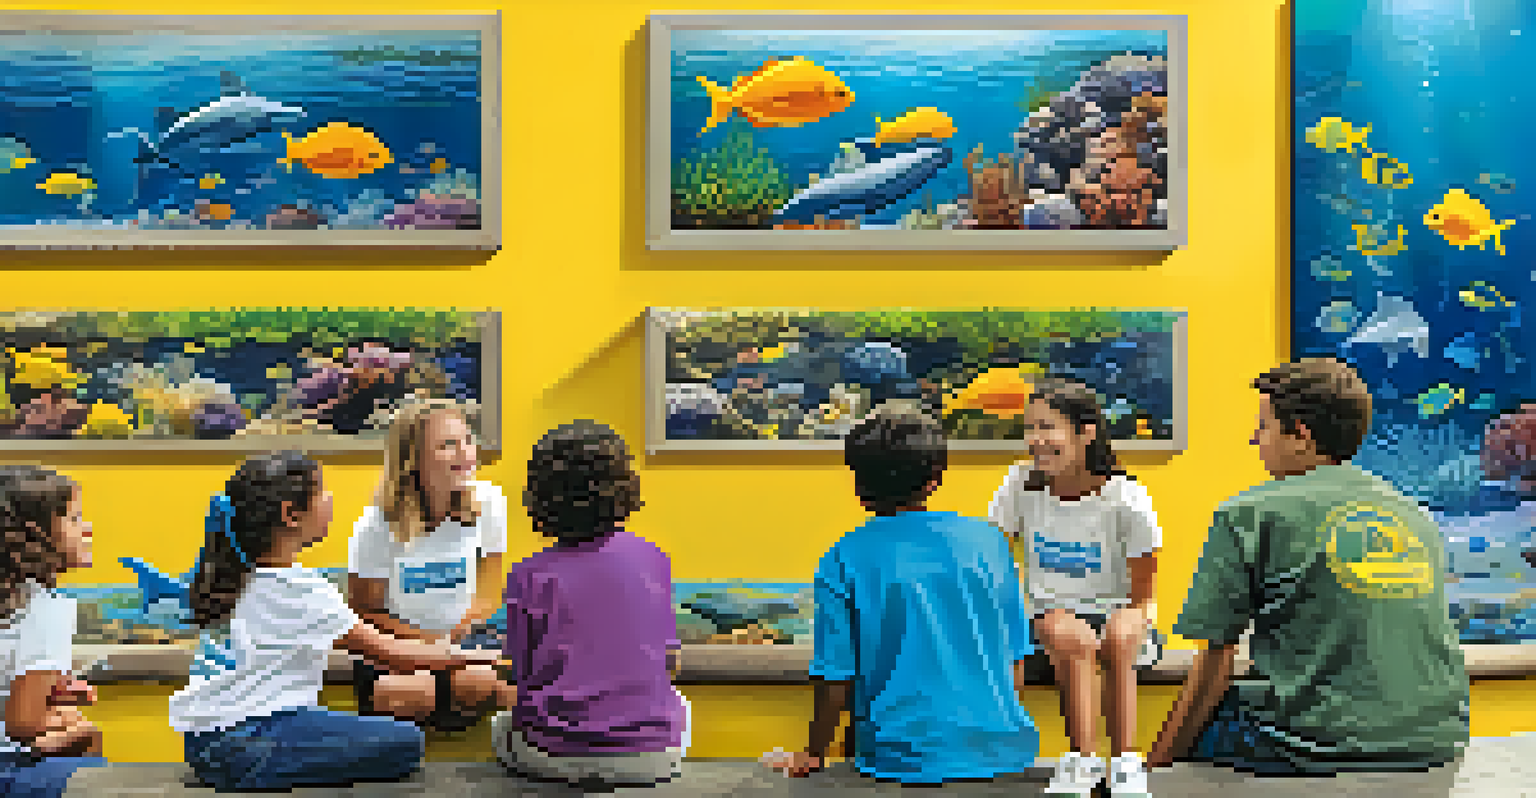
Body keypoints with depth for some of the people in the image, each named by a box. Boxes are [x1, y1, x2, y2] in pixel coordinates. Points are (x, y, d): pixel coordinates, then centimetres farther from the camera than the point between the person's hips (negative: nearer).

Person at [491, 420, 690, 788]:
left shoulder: (529, 577, -10)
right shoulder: (652, 558, -3)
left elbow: (522, 675, -2)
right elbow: (671, 663, 4)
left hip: (554, 756, -1)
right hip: (651, 758, 1)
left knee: (502, 723, 33)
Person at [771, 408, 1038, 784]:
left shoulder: (843, 562, -5)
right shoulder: (987, 540, 4)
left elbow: (834, 680, -4)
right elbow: (1016, 667, 9)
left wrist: (812, 754, 13)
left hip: (906, 761, -3)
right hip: (1001, 750, 3)